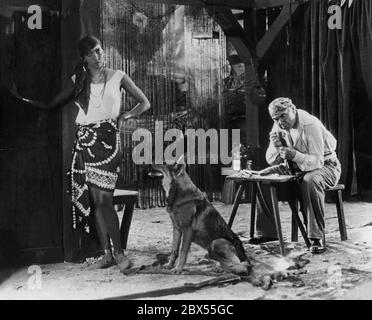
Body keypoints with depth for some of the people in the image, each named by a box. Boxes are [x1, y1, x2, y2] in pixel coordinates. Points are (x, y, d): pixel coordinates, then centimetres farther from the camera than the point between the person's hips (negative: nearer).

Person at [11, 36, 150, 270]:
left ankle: (119, 252, -3)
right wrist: (24, 99, 5)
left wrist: (124, 116, -3)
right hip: (84, 140, 4)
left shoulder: (117, 77, 5)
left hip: (107, 139, -4)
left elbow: (144, 103, 9)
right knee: (93, 199, 3)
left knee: (103, 198, -12)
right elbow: (51, 105, 15)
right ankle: (107, 253, 10)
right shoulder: (78, 81, 13)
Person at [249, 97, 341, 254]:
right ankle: (267, 232, -2)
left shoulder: (310, 125, -25)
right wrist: (276, 146, -24)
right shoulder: (279, 126, -4)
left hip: (325, 165, -6)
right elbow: (271, 160, -3)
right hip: (296, 167, 7)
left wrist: (294, 155, -47)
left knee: (310, 181, -40)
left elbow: (317, 161, -31)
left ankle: (317, 237, -30)